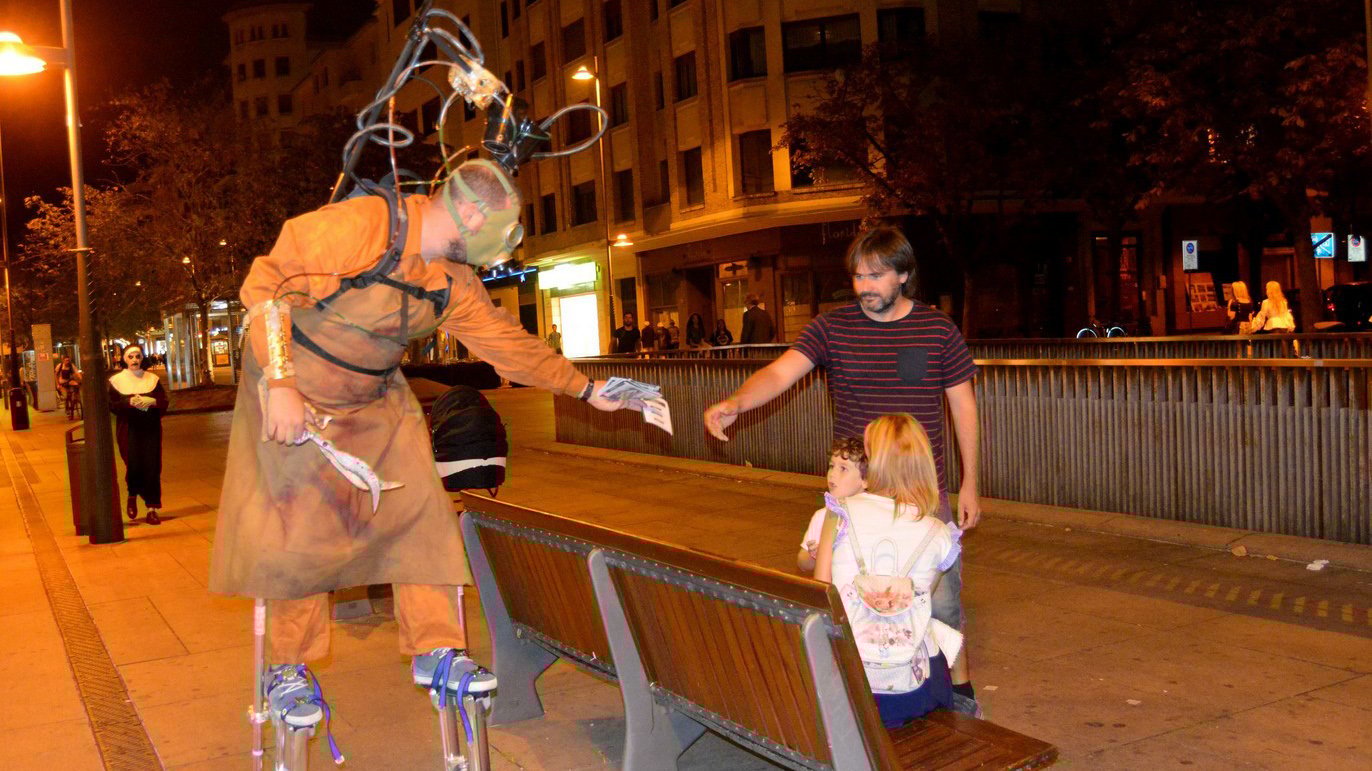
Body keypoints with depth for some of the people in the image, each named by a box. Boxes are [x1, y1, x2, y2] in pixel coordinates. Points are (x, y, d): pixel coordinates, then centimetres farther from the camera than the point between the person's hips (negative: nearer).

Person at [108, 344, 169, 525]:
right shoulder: (117, 380, 4)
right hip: (128, 430, -2)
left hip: (151, 429, 2)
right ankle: (132, 497, 21)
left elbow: (164, 403, 5)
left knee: (152, 467, -1)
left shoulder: (152, 379, 9)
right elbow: (112, 406, -1)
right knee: (134, 464, -10)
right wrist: (129, 402, -18)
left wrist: (153, 402, -15)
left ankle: (152, 510, 5)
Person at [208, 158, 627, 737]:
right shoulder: (359, 225, -26)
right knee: (300, 527, -5)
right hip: (296, 396, -6)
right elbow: (267, 285, -25)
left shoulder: (455, 282, -2)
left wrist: (586, 389, 6)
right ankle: (287, 668, 14)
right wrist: (280, 385, -31)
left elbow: (507, 342, 6)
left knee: (418, 512, -1)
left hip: (377, 402, 6)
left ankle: (435, 650, 11)